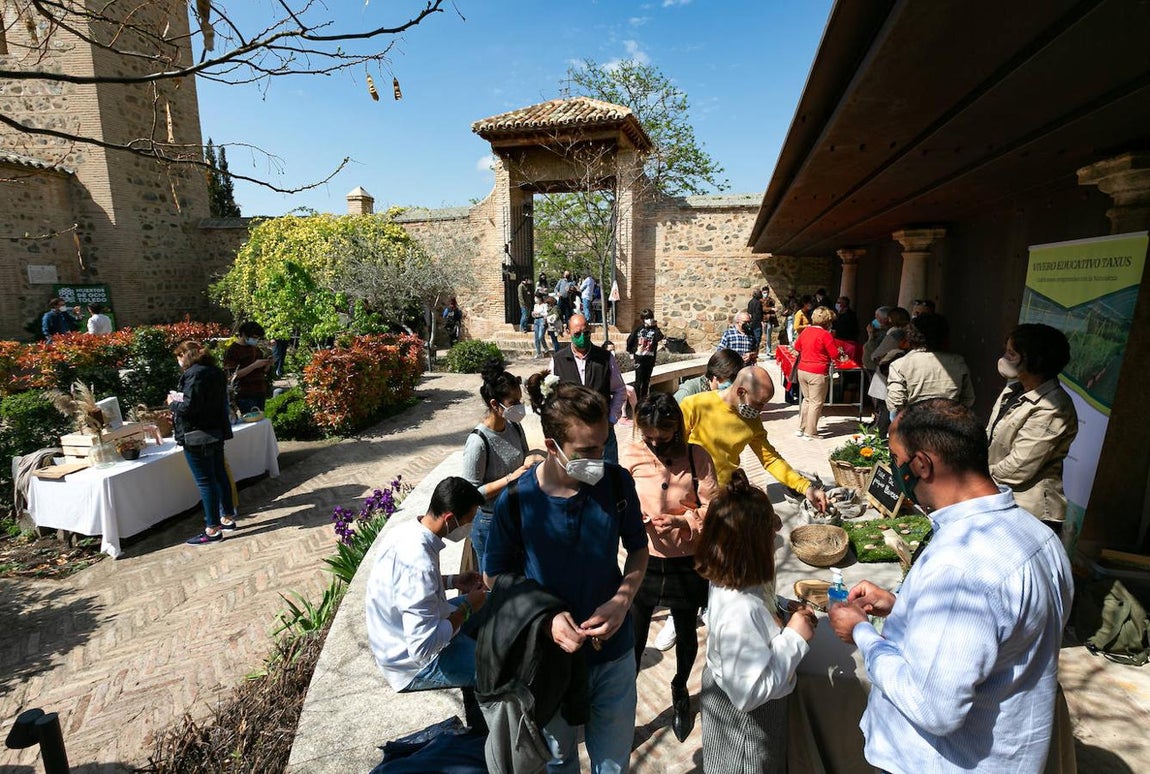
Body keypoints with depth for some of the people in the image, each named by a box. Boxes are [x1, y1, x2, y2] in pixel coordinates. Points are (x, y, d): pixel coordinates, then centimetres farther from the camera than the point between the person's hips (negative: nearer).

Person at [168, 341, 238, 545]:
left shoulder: (193, 374, -17)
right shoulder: (216, 372, 10)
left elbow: (189, 407, -22)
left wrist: (173, 403, -3)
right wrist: (181, 399, 15)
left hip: (197, 437, -9)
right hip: (216, 432, 9)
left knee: (205, 481, -3)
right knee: (220, 475, 16)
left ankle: (213, 530, 4)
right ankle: (228, 518, 27)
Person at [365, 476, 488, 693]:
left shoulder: (405, 529, -9)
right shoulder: (419, 565, -36)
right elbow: (424, 648, -32)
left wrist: (453, 581, 0)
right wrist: (467, 608, -20)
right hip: (416, 664, -9)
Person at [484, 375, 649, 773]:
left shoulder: (618, 482, -17)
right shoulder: (517, 500, -22)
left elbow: (637, 548, -1)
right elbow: (497, 575, -8)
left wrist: (622, 599, -18)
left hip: (613, 649, 1)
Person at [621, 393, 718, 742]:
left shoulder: (697, 457, -12)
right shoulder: (630, 455, -12)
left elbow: (712, 507, -10)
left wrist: (682, 520, -26)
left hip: (686, 563, 1)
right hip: (644, 560, -1)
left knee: (685, 632, 23)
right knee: (633, 638, 7)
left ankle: (680, 691, 52)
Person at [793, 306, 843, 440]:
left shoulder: (806, 330, 6)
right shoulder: (826, 335, -14)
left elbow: (797, 347, 19)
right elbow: (835, 355, -11)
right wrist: (841, 352, 9)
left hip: (802, 370, 7)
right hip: (817, 373, -7)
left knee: (807, 399, 20)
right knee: (816, 403, 4)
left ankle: (800, 428, 22)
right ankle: (810, 433, 8)